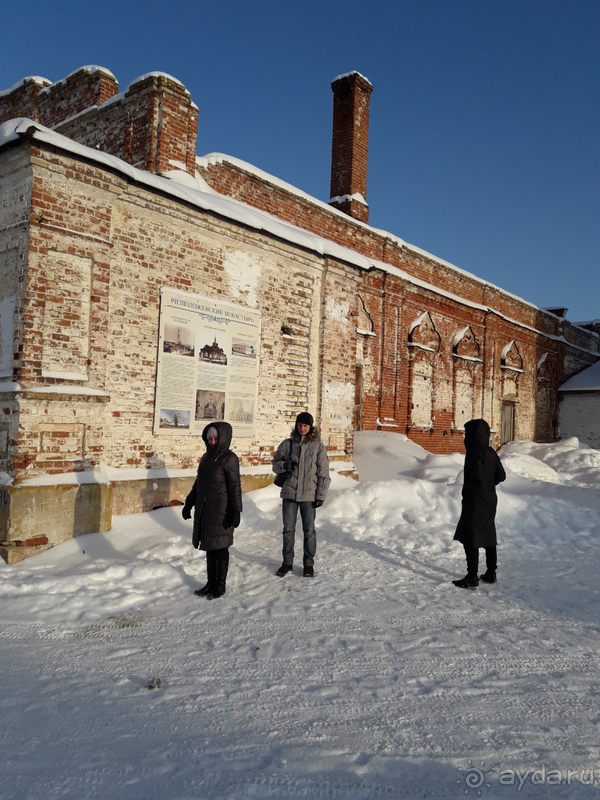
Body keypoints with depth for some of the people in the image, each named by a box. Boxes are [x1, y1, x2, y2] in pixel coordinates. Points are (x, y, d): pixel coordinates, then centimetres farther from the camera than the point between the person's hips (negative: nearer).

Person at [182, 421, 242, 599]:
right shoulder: (207, 457, 12)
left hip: (220, 511, -7)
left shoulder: (229, 459, -10)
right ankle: (211, 582, 26)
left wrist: (236, 511, -19)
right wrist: (189, 504, 21)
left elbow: (235, 487, -14)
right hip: (204, 510, 7)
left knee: (220, 547, 2)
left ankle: (220, 585, 16)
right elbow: (198, 483, 20)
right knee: (209, 547, 14)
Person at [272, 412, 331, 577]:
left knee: (309, 530, 5)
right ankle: (287, 562, 23)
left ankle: (309, 564, 20)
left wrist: (321, 495, -5)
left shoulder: (318, 446, -1)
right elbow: (275, 463, 12)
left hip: (309, 494, -2)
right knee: (288, 529, 9)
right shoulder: (287, 444, 4)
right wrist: (283, 465, -11)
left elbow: (323, 473, -1)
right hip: (289, 493, 2)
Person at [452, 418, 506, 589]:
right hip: (490, 500, 9)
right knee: (488, 537, 17)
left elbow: (477, 477, -25)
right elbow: (501, 475, 12)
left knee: (470, 539, -2)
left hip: (475, 502, -9)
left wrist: (467, 491, -12)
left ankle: (472, 578, 1)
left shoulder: (474, 452, -18)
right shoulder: (491, 452, 8)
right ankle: (491, 573, 25)